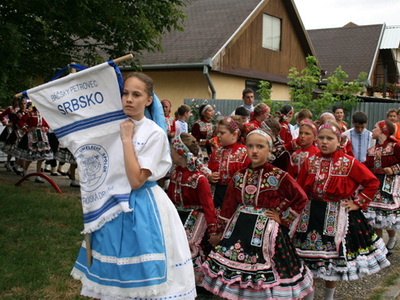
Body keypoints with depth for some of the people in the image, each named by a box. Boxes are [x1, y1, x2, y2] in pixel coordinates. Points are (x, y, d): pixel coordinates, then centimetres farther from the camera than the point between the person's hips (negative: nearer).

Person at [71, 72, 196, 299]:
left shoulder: (154, 134, -12)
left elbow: (136, 180, -21)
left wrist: (127, 139, -19)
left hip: (141, 207, -5)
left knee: (140, 278, 3)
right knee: (113, 273, 15)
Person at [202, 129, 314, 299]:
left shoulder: (279, 176, -7)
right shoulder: (239, 176, 5)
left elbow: (301, 198, -3)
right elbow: (228, 206, 9)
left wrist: (282, 218, -5)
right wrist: (223, 229, 9)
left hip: (266, 231, -4)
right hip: (239, 229, 4)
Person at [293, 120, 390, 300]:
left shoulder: (349, 163, -6)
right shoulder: (310, 162, 2)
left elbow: (372, 182, -2)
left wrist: (358, 203, -4)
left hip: (337, 217, -2)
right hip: (310, 215, 2)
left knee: (333, 258, 8)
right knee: (307, 258, 7)